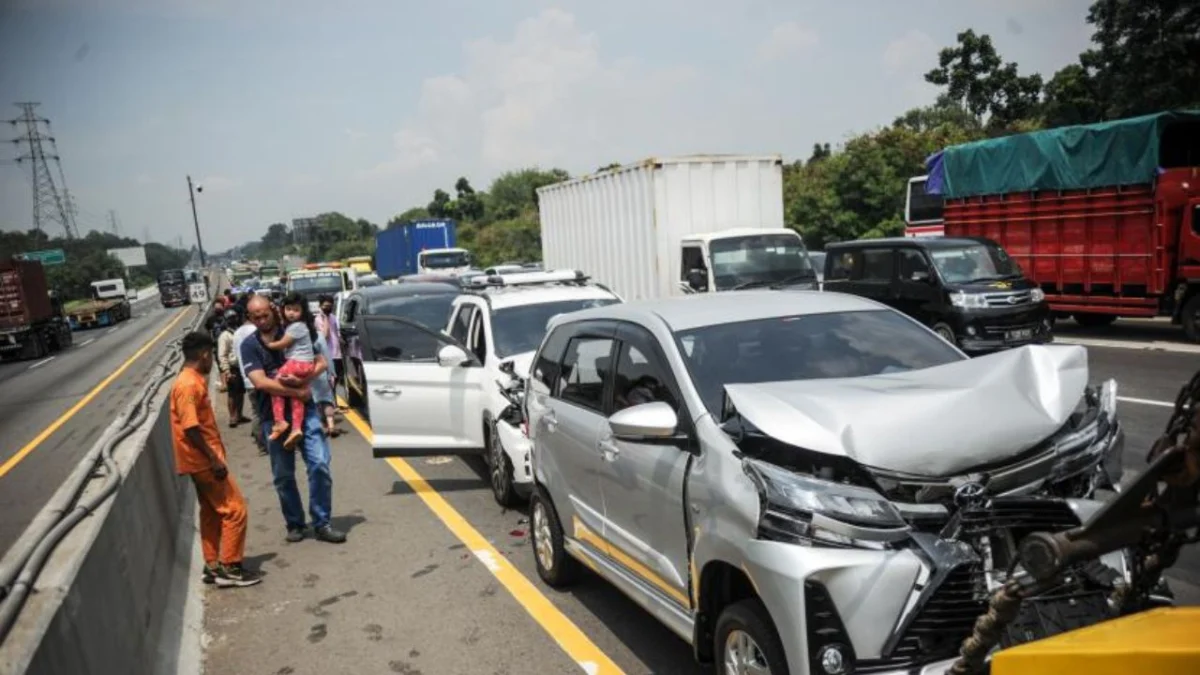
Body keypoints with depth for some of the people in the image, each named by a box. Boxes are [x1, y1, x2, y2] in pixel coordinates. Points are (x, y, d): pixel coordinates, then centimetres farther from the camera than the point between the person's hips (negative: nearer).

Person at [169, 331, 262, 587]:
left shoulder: (194, 381, 12)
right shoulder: (188, 385, -19)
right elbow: (190, 427, -24)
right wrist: (214, 458, -23)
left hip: (202, 461, 10)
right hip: (204, 461, -10)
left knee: (211, 513, 16)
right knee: (235, 509, -5)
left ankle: (213, 566, 24)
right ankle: (230, 568, 0)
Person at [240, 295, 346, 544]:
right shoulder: (249, 345, 0)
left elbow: (321, 364, -1)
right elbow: (261, 382, -13)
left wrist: (300, 381, -18)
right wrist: (297, 392, -15)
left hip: (304, 409, 0)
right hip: (273, 416, 0)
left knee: (320, 464, -8)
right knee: (283, 475, 8)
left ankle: (321, 523, 3)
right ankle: (294, 524, 24)